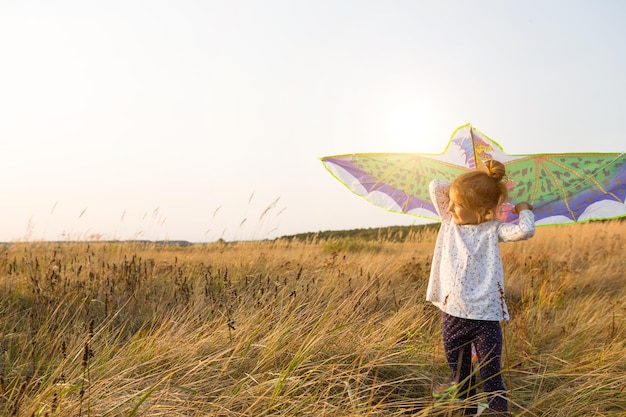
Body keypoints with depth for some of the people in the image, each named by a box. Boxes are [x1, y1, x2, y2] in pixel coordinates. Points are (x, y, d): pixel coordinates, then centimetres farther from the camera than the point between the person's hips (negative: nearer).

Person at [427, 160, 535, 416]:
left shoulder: (492, 229, -5)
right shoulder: (450, 222, 6)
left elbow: (525, 231, -20)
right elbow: (435, 186, 4)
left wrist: (524, 209, -4)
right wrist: (461, 191, 5)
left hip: (485, 317, -4)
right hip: (452, 315, 4)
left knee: (491, 376, 2)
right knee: (460, 375, 18)